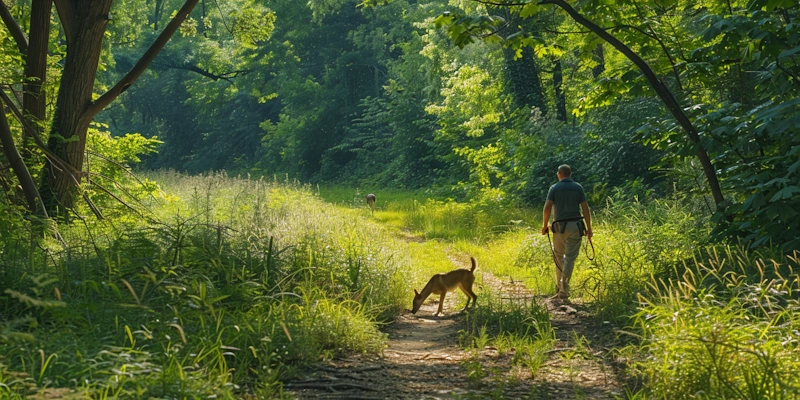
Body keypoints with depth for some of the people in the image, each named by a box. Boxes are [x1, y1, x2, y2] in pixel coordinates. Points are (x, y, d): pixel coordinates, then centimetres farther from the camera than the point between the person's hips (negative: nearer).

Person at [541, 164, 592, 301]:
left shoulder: (554, 188, 4)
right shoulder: (578, 187, 6)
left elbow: (547, 208, -7)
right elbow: (585, 208, 0)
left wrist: (544, 225, 4)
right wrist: (589, 228, 5)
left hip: (559, 226, 0)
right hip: (575, 225, 0)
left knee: (559, 256, 16)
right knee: (570, 257, -1)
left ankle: (560, 287, 15)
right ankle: (564, 290, -10)